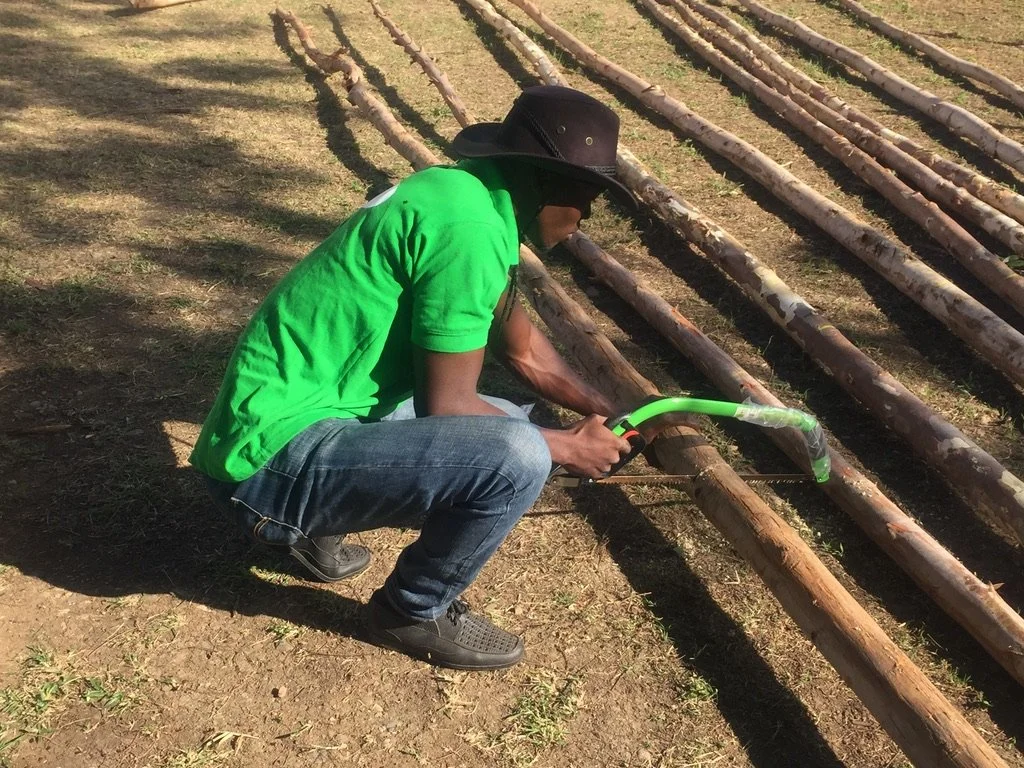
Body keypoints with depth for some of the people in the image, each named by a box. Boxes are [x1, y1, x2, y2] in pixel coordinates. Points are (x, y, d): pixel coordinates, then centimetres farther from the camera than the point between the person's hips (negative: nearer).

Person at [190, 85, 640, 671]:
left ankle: (319, 526, 19)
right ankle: (414, 612, 5)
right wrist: (567, 448, -4)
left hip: (312, 412, 10)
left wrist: (607, 412, 21)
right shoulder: (469, 229, -21)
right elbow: (446, 408, -17)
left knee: (509, 425, 16)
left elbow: (523, 350, 21)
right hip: (277, 453, -10)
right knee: (518, 456, -24)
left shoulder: (468, 195, 9)